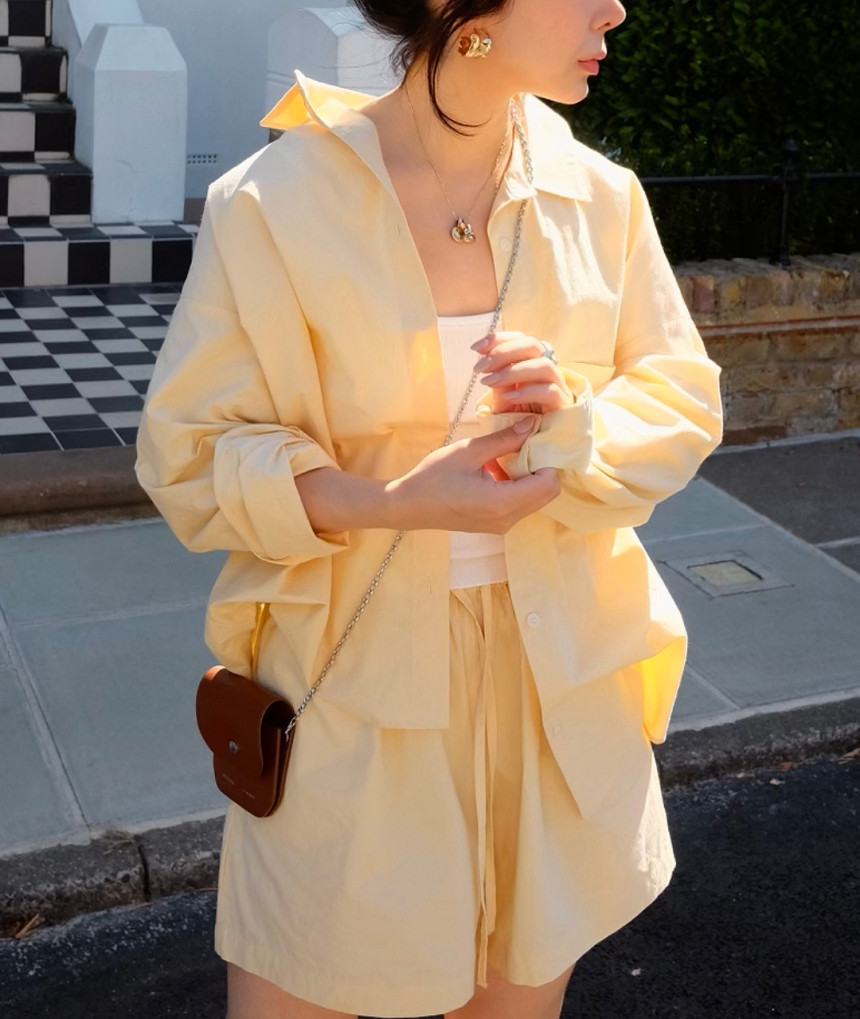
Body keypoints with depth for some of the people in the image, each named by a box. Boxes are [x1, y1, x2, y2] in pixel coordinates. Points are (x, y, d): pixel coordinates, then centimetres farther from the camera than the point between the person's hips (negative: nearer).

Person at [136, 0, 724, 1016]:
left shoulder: (600, 196, -2)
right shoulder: (275, 204, -13)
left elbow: (686, 402, 6)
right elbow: (188, 451, -8)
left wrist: (577, 419, -17)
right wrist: (394, 502, -23)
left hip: (557, 692, 4)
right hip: (356, 693, -3)